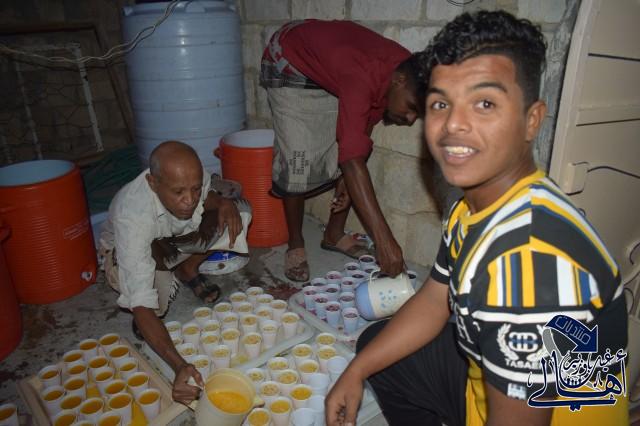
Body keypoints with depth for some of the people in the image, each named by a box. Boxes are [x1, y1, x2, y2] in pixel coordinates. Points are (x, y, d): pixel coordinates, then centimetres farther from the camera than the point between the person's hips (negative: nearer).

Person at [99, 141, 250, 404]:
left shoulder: (191, 177, -30)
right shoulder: (132, 216, -44)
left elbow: (207, 197, -2)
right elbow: (140, 304, -47)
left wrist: (224, 204, -28)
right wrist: (179, 366, -59)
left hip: (177, 239, 5)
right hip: (125, 251, -5)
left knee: (234, 207, -15)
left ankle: (187, 269, 3)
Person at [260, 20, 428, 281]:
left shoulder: (405, 69, -19)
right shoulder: (362, 76, -42)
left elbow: (365, 124, -5)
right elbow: (352, 161, -49)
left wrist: (348, 179, -12)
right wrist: (384, 240, -50)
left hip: (330, 71, 7)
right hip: (289, 63, -6)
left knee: (355, 145, -3)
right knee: (298, 160, -16)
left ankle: (335, 234, 13)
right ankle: (295, 245, 5)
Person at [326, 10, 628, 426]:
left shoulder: (530, 258, -37)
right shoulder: (473, 204, -6)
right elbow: (433, 302, 4)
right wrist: (355, 373, 4)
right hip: (485, 377, 8)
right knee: (374, 345, 16)